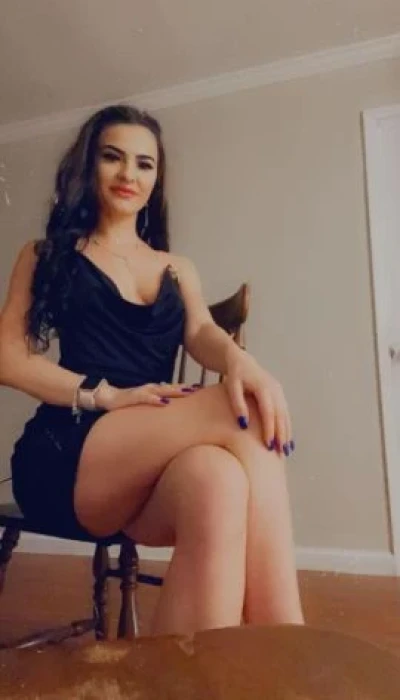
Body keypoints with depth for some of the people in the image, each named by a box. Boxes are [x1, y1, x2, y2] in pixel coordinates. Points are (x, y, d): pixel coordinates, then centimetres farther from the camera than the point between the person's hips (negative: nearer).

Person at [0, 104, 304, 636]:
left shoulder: (178, 270, 23)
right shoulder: (48, 253, 15)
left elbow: (202, 333, 3)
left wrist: (241, 362, -24)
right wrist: (105, 395, -16)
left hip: (155, 466, 3)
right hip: (69, 457, -2)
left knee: (215, 476, -36)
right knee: (245, 414, -30)